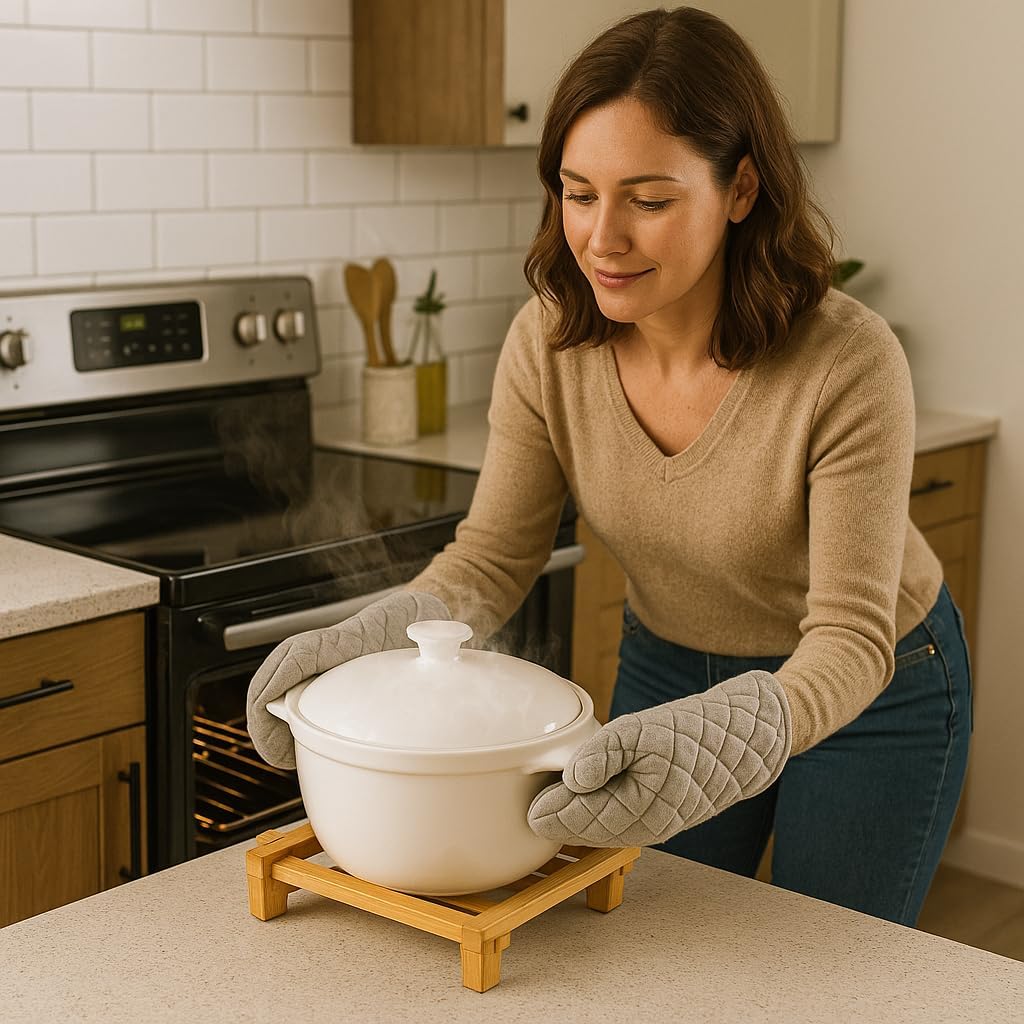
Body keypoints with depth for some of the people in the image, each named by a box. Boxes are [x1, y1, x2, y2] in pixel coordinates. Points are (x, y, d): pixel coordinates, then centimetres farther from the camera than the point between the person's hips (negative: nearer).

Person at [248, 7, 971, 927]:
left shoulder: (849, 364, -33)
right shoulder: (548, 344, -20)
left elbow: (851, 640, -32)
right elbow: (493, 556, -13)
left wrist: (711, 742, -51)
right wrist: (367, 643, -32)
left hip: (873, 694, -3)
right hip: (669, 669, 4)